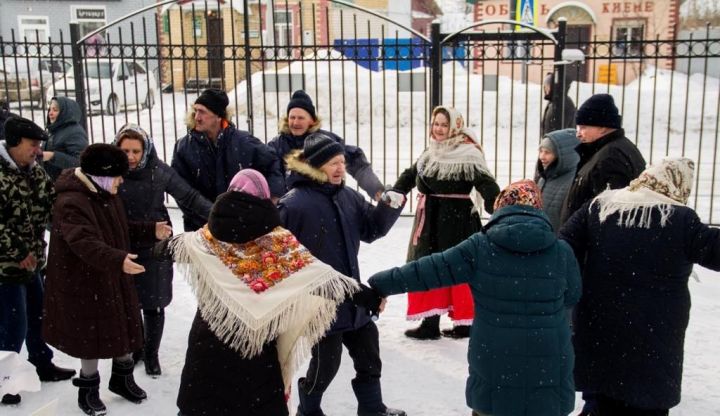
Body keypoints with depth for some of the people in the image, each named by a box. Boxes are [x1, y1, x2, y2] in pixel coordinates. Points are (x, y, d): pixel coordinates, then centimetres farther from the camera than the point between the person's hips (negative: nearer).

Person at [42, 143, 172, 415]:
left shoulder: (107, 195, 5)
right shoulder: (71, 203, -25)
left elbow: (122, 230, 16)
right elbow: (85, 242, -38)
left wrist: (151, 231, 3)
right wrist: (117, 260, -51)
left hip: (114, 279, 8)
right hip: (83, 283, -8)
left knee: (124, 329, 16)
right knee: (92, 334, 5)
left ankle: (122, 378, 37)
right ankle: (88, 390, 25)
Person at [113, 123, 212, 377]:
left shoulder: (159, 171, -10)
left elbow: (189, 197, -5)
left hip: (155, 248, -1)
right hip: (122, 249, 1)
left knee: (153, 304, 7)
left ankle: (151, 354, 29)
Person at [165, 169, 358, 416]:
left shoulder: (210, 235, -4)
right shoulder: (276, 238, -13)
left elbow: (175, 246, 16)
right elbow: (315, 271, -17)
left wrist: (164, 244, 38)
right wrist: (358, 292, -16)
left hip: (211, 333, 2)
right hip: (257, 336, -2)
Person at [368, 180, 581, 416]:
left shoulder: (479, 247, -8)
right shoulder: (562, 252, -5)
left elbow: (429, 270, -5)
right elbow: (572, 297, 10)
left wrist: (381, 284, 4)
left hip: (493, 365, 0)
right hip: (548, 370, 1)